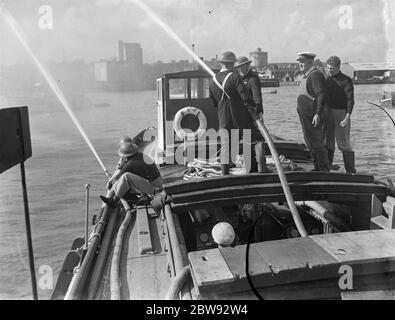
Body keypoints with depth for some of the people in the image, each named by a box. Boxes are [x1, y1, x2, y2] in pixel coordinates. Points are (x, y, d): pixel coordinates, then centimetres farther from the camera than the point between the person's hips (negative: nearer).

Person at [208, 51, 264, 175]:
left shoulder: (212, 81, 5)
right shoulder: (235, 76, -13)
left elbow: (214, 103, 13)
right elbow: (245, 96, -18)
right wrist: (253, 112, -9)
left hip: (223, 117, 4)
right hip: (241, 115, -4)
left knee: (225, 145, 8)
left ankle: (225, 174, 6)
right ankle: (252, 171, 12)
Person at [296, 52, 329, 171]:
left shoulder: (315, 75, -14)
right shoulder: (306, 76, 17)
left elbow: (321, 96, -21)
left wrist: (318, 114, -28)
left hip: (313, 116, -10)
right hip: (305, 116, 10)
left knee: (316, 143, -5)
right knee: (310, 143, 15)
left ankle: (324, 170, 4)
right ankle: (317, 168, 25)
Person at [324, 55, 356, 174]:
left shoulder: (346, 80, -9)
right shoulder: (328, 80, 11)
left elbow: (350, 100, -16)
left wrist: (347, 117, -26)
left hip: (341, 113, -6)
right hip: (329, 113, 6)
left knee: (343, 144, -5)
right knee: (328, 143, 8)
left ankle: (351, 172, 4)